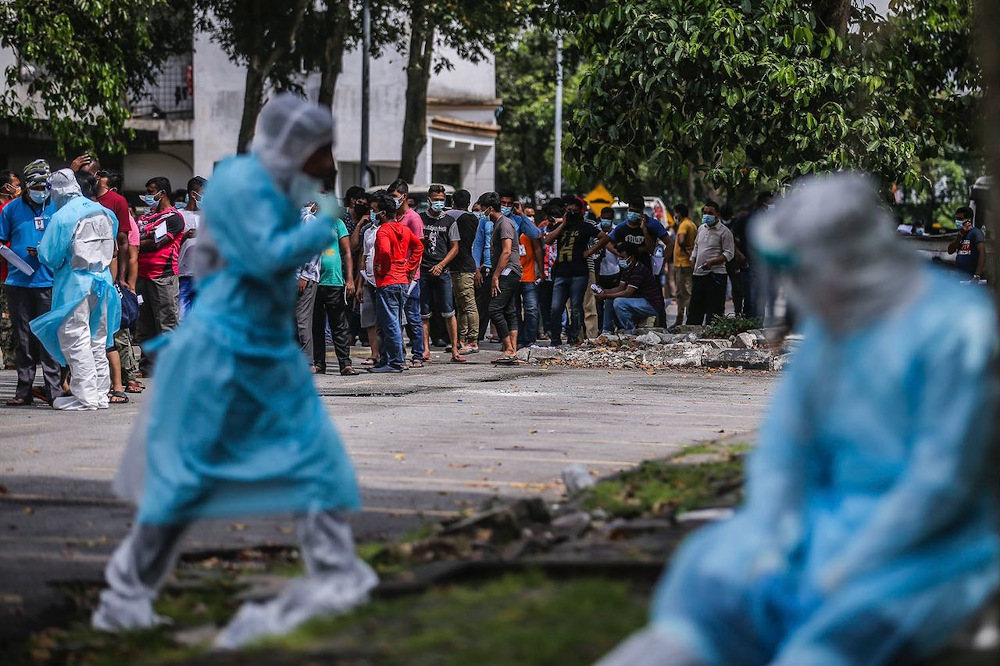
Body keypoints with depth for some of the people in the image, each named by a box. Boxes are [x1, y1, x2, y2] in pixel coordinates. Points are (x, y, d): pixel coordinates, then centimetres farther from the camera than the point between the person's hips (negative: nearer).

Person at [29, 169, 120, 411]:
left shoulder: (62, 217, -14)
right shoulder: (103, 212, 7)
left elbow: (49, 256, -13)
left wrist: (40, 250, 8)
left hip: (76, 284, -7)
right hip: (102, 282, 7)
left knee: (75, 339, -2)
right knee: (97, 340, 14)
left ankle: (85, 397, -3)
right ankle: (100, 394, 18)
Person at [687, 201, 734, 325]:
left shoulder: (724, 231, -7)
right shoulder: (701, 229, 15)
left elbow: (729, 254, -11)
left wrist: (712, 262, -22)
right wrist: (693, 260, 12)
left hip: (716, 274, -7)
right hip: (699, 274, 7)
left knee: (714, 311, -4)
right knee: (695, 308, 12)